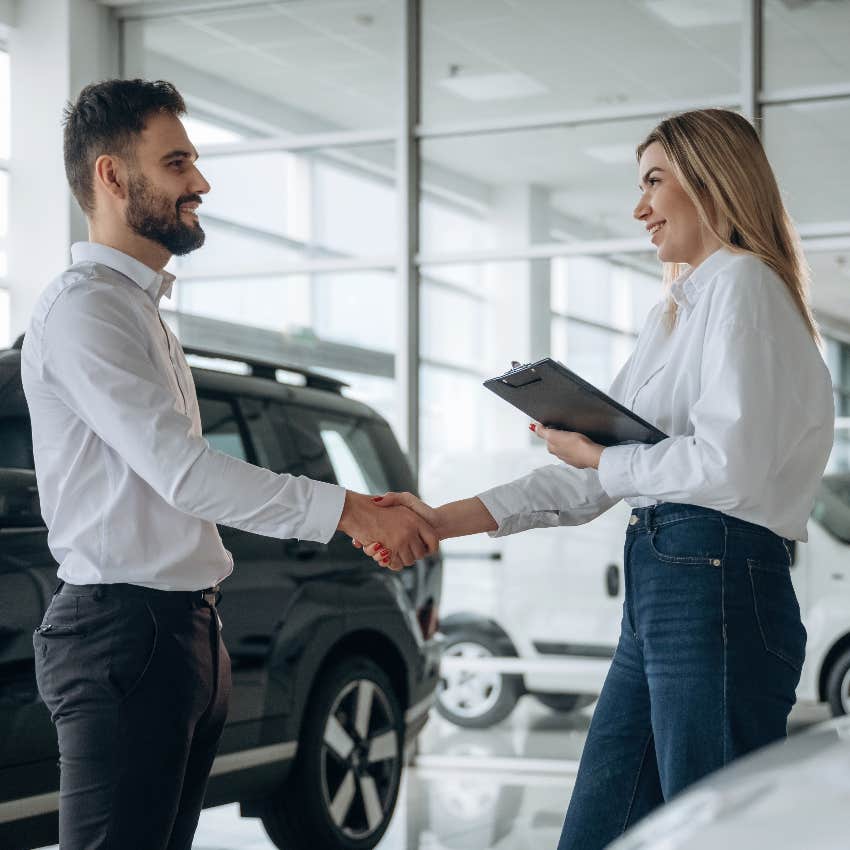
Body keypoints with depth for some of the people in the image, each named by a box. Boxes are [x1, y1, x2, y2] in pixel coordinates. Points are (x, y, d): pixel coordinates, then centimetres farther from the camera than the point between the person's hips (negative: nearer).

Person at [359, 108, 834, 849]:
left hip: (719, 591, -9)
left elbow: (731, 466, -19)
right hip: (659, 593, 10)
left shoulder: (742, 283, -6)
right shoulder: (674, 312, 23)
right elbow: (592, 482, 20)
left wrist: (599, 457, -4)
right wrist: (444, 521, 14)